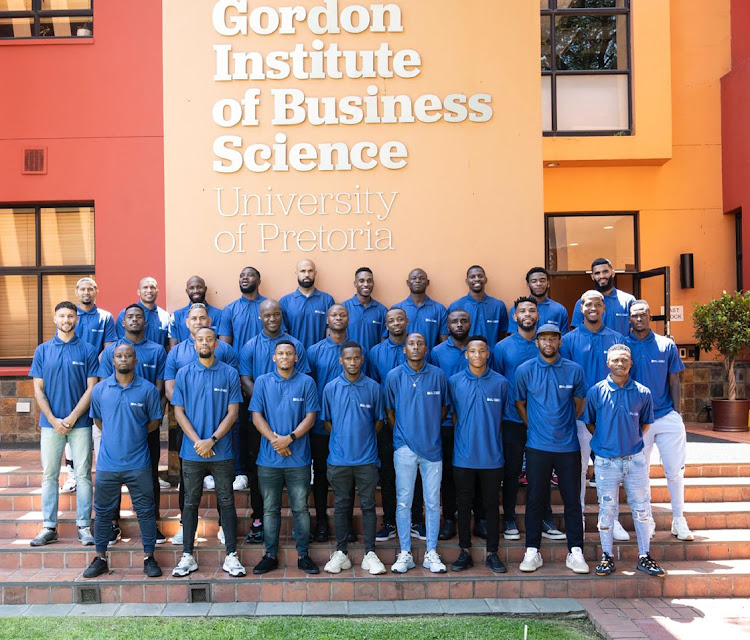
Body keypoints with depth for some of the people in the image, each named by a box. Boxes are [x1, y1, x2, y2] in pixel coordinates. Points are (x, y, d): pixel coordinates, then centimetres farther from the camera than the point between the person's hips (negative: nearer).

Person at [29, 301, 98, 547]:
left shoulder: (88, 350, -1)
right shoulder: (42, 350, 5)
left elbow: (91, 388, -3)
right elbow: (38, 389, 3)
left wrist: (72, 418, -11)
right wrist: (53, 420, -7)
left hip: (80, 423, -2)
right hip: (51, 422, 2)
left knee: (83, 474, 3)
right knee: (49, 475, 7)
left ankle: (84, 526, 10)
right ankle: (49, 527, 16)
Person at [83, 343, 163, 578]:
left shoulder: (148, 389, -4)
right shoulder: (100, 389, 2)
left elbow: (155, 421, 5)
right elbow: (97, 419, 15)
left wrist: (135, 434, 1)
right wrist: (113, 436, 7)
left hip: (138, 464, -2)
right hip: (107, 463, 2)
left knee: (146, 512, 5)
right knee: (103, 512, 11)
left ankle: (149, 557, 18)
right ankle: (100, 558, 26)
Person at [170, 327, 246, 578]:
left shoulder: (229, 374, 1)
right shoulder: (184, 374, 4)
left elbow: (232, 412, -2)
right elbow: (179, 411, 1)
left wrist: (211, 440, -12)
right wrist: (197, 441, -11)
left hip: (221, 452, -1)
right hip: (192, 451, 1)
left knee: (226, 501, 4)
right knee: (190, 502, 9)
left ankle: (231, 556, 12)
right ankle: (187, 556, 18)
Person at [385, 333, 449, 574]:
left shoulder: (437, 375, 2)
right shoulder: (394, 376, 0)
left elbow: (444, 407, 13)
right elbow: (389, 410, 7)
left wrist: (431, 430, 8)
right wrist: (401, 434, 5)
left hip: (432, 447, 1)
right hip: (405, 447, -1)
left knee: (433, 502, 6)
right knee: (403, 501, 3)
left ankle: (431, 553, 17)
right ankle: (405, 553, 15)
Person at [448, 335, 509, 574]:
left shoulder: (500, 382, -1)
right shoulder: (454, 382, 0)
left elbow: (504, 416, 9)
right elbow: (453, 414, 9)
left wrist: (491, 437, 5)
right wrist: (467, 434, 4)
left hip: (492, 455, 0)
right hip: (464, 455, 0)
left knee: (492, 504, 8)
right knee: (464, 503, 8)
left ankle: (492, 553, 19)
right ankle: (464, 552, 20)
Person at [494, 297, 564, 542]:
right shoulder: (503, 347, -1)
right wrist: (499, 414, -1)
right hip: (512, 419, -1)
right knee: (511, 471, 7)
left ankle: (545, 521, 20)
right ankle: (510, 521, 18)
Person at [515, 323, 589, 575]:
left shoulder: (574, 370, 1)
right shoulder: (524, 370, 0)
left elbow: (579, 404, 13)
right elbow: (520, 404, 10)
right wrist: (535, 427, 8)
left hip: (568, 445, 1)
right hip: (537, 447, -1)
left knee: (572, 499, 5)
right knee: (535, 499, 4)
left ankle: (575, 552, 15)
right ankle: (532, 551, 14)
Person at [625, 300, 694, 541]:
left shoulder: (667, 345, 3)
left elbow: (674, 381, 6)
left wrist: (676, 413, 0)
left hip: (667, 416, 1)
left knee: (675, 470, 4)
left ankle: (679, 520, 18)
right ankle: (647, 520, 20)